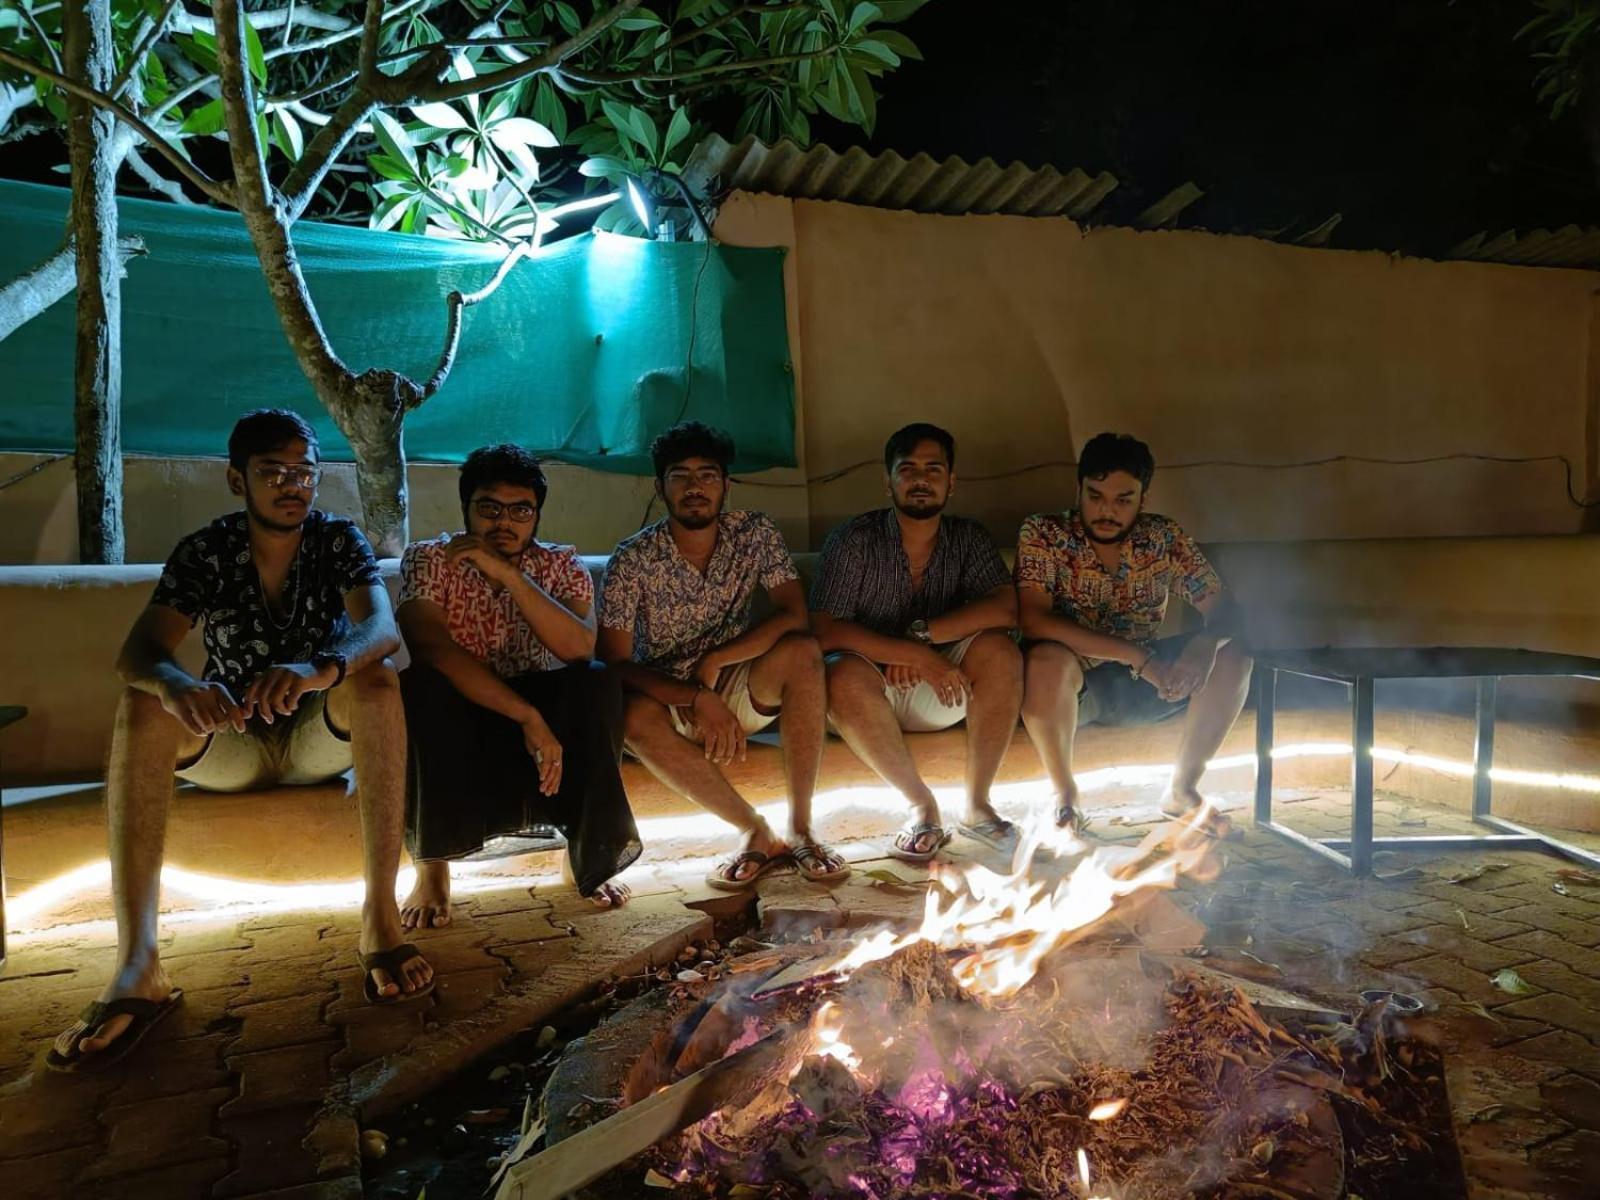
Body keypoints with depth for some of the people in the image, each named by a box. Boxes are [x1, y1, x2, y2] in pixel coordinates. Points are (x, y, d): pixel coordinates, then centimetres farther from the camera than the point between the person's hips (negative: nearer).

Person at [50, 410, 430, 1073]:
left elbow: (382, 628, -27)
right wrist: (175, 684, -45)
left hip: (322, 737, -1)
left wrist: (321, 668, -50)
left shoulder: (339, 540, -8)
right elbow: (137, 652, -20)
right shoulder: (204, 552, -6)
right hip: (230, 744, 1)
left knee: (376, 680, -31)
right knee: (143, 703, -27)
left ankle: (381, 916, -36)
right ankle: (137, 962, -37)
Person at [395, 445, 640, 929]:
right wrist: (529, 716, -34)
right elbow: (433, 651, -26)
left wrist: (508, 574, -29)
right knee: (418, 683, -31)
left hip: (540, 723, 1)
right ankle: (432, 866, -18)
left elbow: (580, 649, -22)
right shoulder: (428, 560, -8)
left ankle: (588, 853, -11)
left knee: (598, 682, -27)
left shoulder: (561, 566, -3)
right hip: (453, 729, -1)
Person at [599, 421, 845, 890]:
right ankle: (758, 832, -21)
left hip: (743, 690, 1)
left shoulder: (755, 532, -9)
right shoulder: (632, 560, -15)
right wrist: (698, 698, -32)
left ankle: (801, 828, -21)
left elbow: (794, 616, -20)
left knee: (801, 652, -29)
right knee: (633, 715, -35)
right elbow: (615, 664, -20)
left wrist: (713, 663, -27)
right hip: (668, 696, -1)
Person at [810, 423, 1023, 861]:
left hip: (940, 690, 3)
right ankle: (922, 804, -17)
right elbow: (824, 630, -21)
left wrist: (921, 634, -25)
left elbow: (1004, 608, -16)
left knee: (999, 649, -25)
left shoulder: (968, 538, 1)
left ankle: (977, 804, -14)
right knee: (844, 675, -35)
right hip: (873, 694, -2)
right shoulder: (854, 540, -9)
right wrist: (917, 655, -27)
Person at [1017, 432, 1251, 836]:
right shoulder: (1042, 534, -14)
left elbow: (1222, 606, -2)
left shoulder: (1165, 537, -2)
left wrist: (1207, 642, -29)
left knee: (1231, 657, -15)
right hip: (1071, 683, -4)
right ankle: (1064, 792, -12)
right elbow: (1033, 621, -27)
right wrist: (1138, 657, -31)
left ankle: (1182, 788, 2)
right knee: (1046, 660, -37)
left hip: (1141, 686, 4)